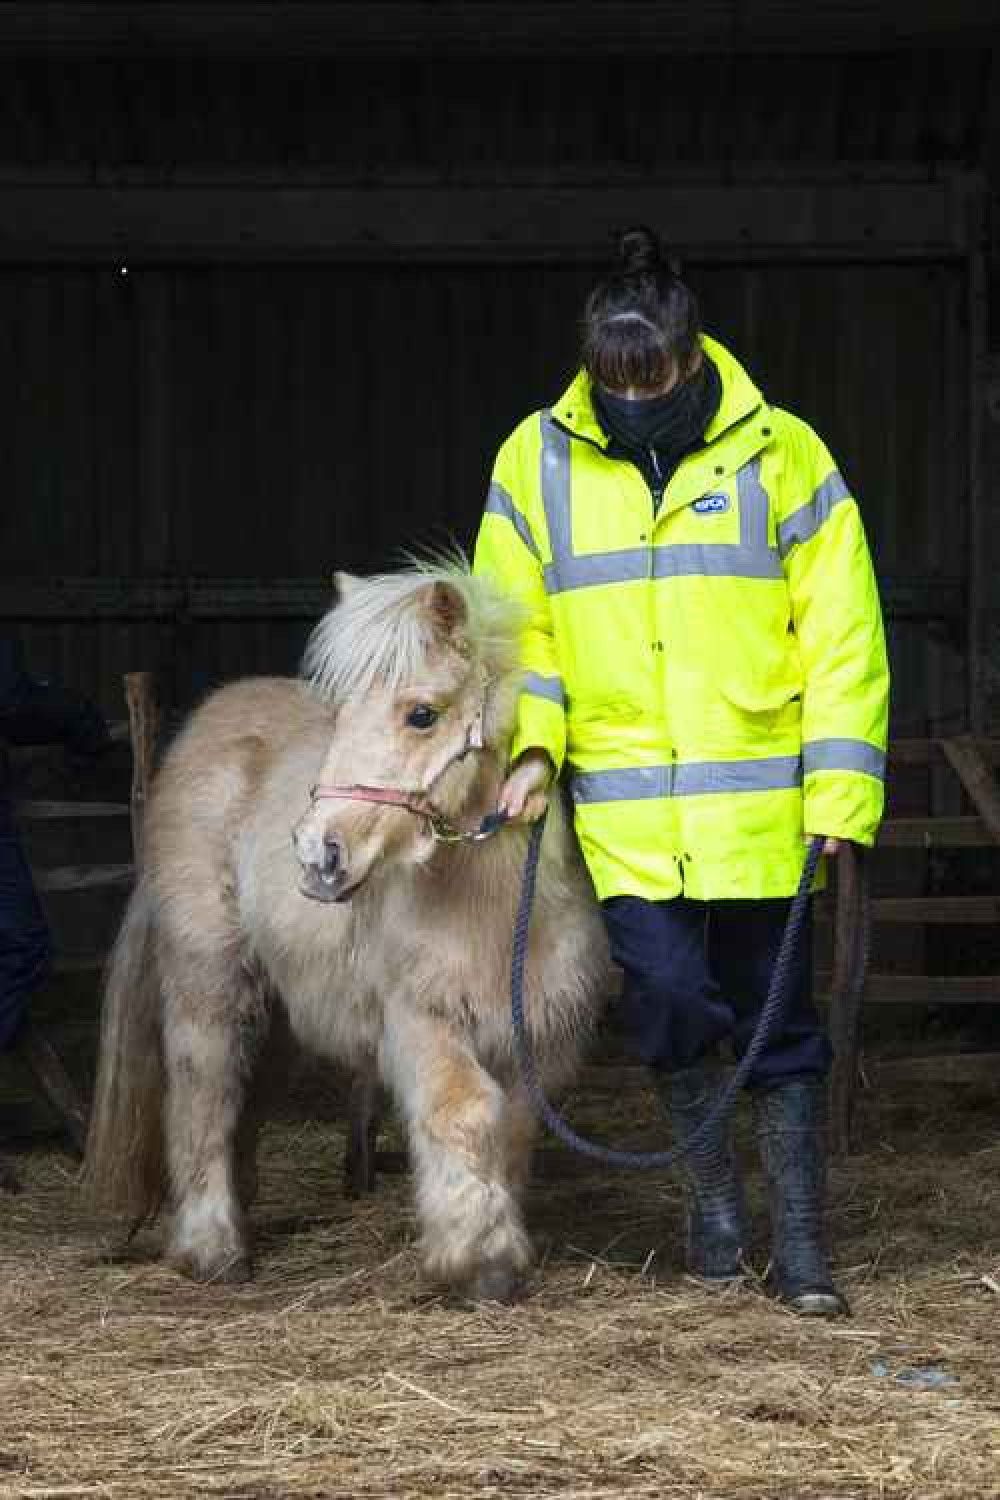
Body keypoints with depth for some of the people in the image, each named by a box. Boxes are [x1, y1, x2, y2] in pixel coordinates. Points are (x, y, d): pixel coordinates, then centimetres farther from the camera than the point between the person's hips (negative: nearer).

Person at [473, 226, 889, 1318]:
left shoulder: (780, 455, -2)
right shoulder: (538, 462, 4)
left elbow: (841, 635, -1)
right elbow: (514, 627, 10)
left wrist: (839, 791, -7)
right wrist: (529, 746, -6)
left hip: (755, 801, -1)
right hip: (620, 803, 1)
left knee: (774, 1011, 3)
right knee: (668, 995, -9)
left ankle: (800, 1242, 13)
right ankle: (708, 1186, 17)